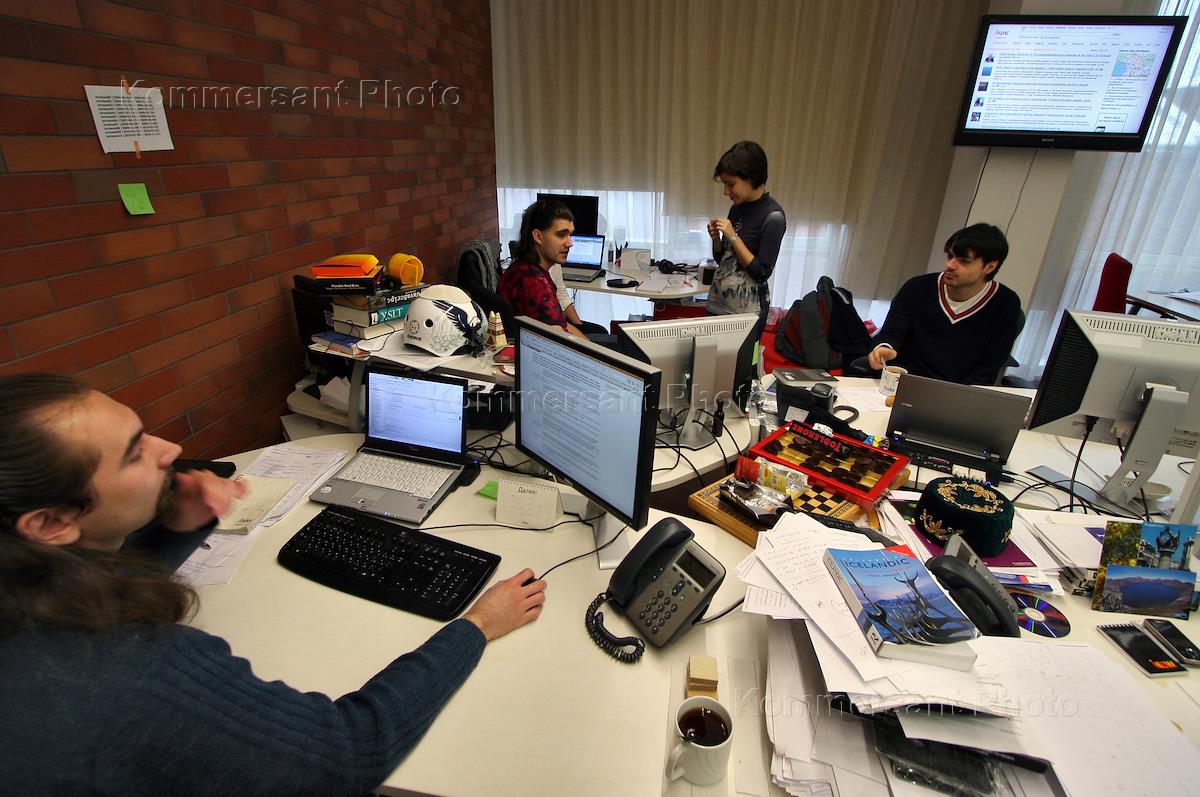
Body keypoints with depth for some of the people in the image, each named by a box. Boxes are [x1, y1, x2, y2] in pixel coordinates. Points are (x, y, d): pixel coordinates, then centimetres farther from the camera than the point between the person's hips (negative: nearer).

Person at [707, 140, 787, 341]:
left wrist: (733, 236, -18)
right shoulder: (737, 208, 6)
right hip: (717, 302, 6)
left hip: (746, 310, -6)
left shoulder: (773, 216, -14)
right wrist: (716, 237, -6)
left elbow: (762, 272, -16)